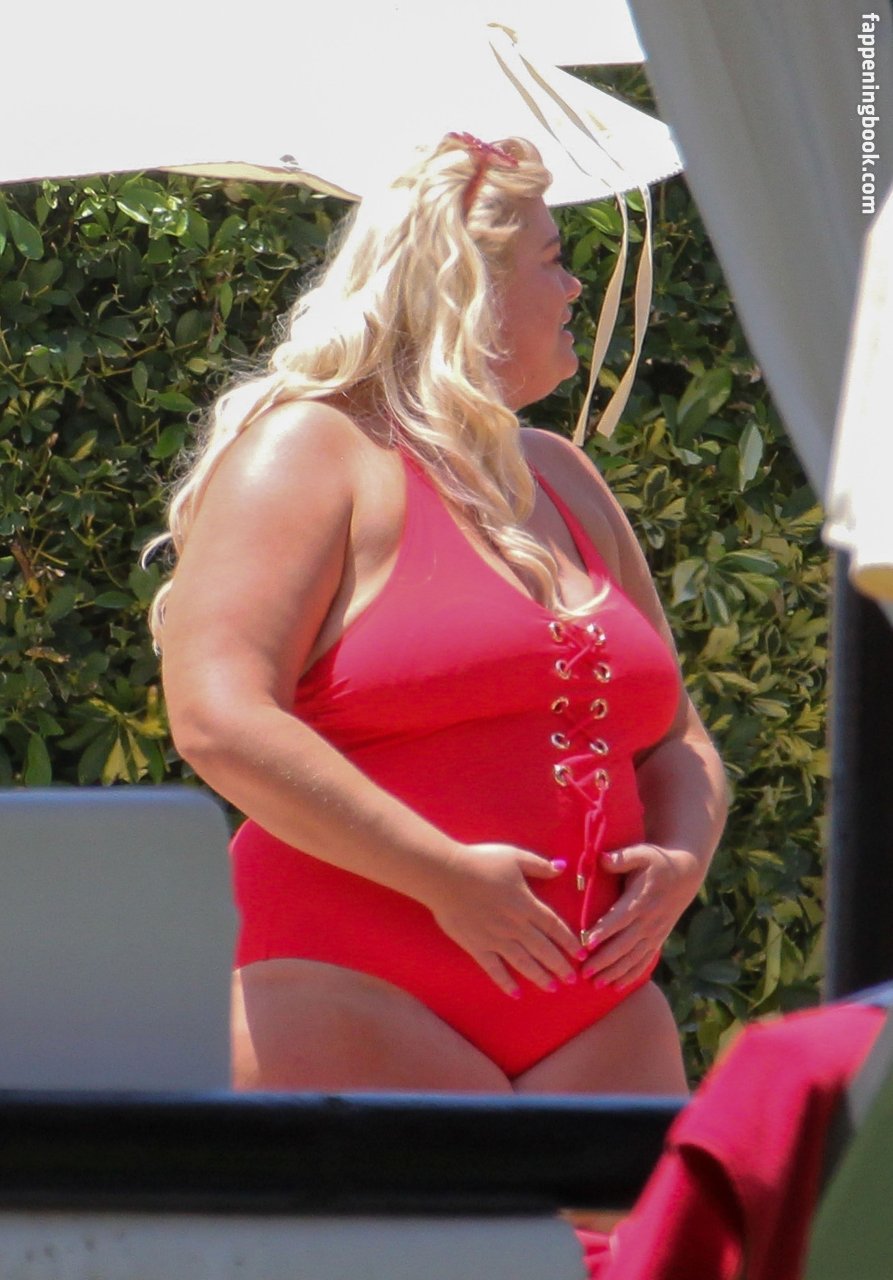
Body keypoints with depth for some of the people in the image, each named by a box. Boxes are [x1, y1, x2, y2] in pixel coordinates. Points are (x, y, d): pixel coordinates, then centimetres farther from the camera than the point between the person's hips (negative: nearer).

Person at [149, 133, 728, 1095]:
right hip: (366, 1004, -7)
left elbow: (674, 736, 26)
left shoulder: (561, 479, 23)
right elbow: (219, 721, -15)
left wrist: (682, 858, 2)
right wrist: (444, 877, -18)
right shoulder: (309, 453, -1)